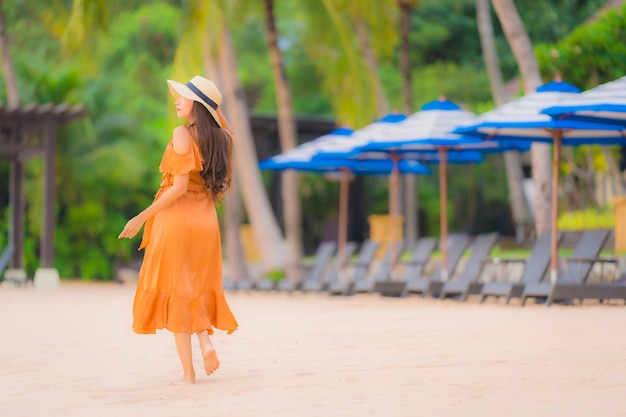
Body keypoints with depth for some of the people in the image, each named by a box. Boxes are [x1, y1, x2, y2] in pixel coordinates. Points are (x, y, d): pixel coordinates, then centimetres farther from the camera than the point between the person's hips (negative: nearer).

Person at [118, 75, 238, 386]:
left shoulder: (182, 134, -15)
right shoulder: (220, 138, 4)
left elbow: (180, 187, -20)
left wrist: (142, 217, -15)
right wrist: (214, 106, 17)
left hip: (176, 217, -6)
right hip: (206, 220, 6)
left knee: (175, 292, 2)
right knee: (197, 287, 21)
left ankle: (188, 373, 1)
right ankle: (205, 340, -6)